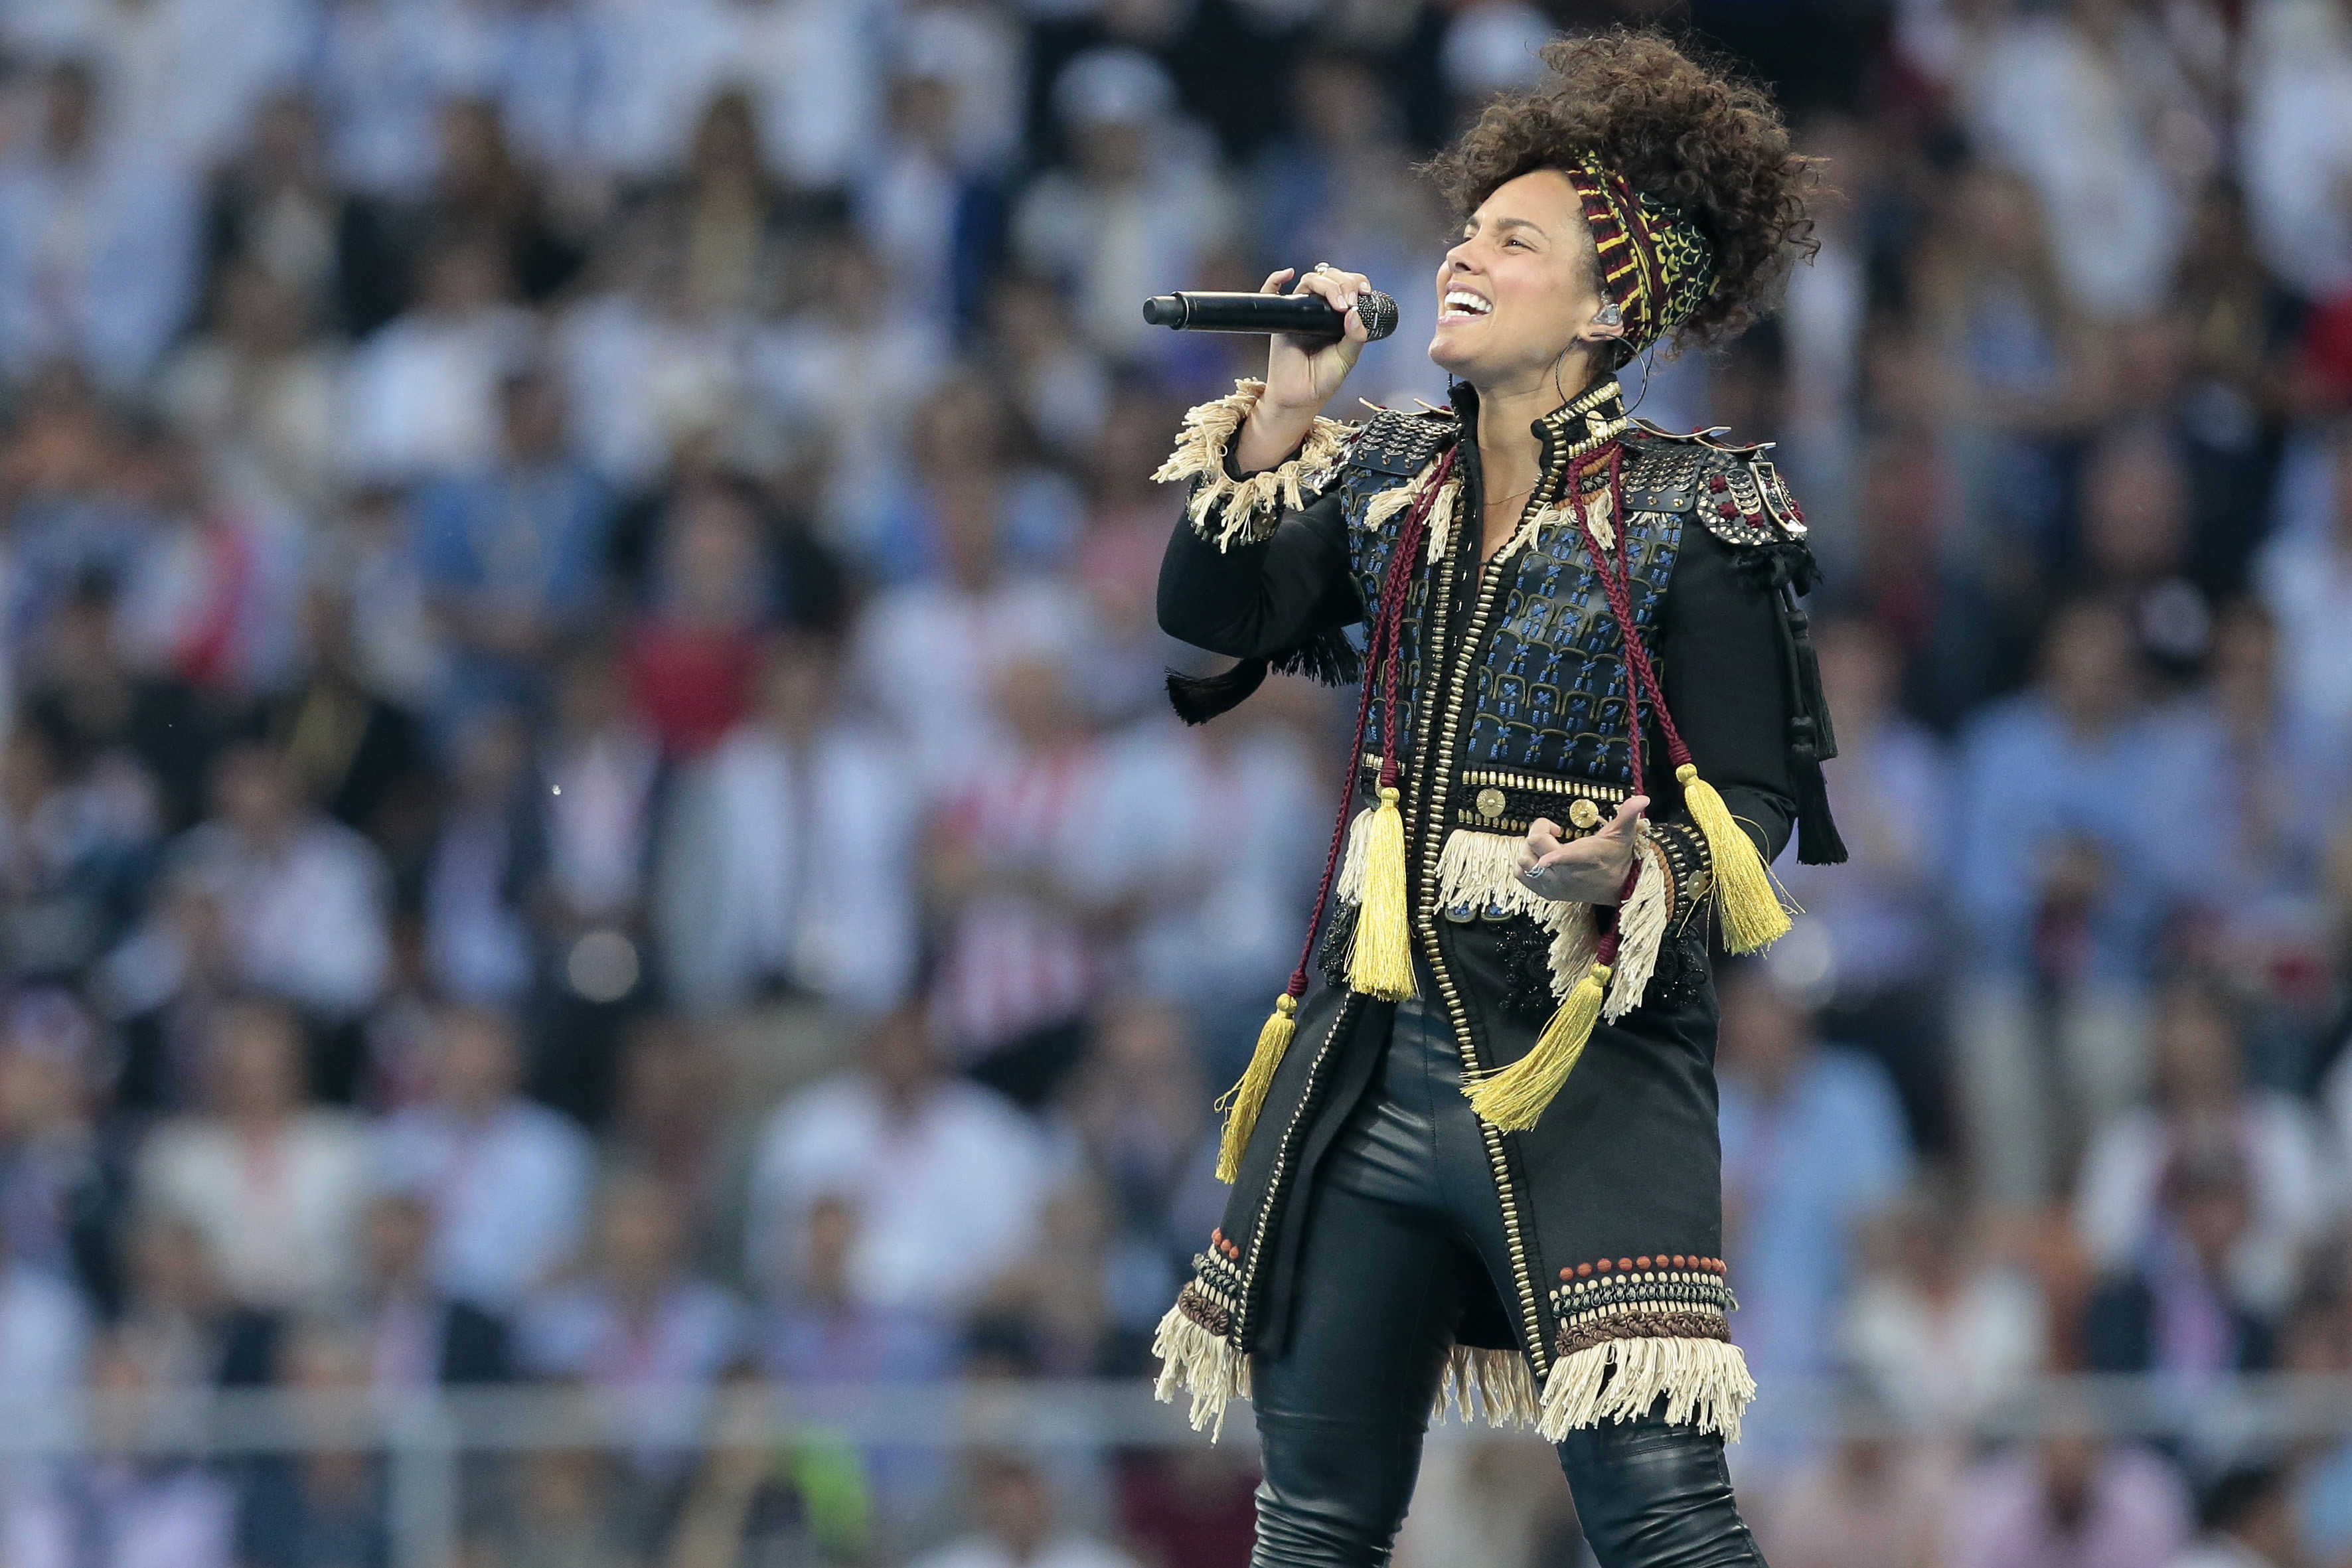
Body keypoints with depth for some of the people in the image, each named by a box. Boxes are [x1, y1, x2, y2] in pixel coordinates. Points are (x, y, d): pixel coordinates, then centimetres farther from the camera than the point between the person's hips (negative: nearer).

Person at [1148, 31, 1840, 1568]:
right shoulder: (1387, 485, 13)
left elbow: (1752, 812, -5)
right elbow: (1206, 620, 1)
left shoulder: (1690, 517, -2)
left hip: (1590, 1059, -6)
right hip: (1371, 1061, 6)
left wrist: (1630, 875, -24)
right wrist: (1282, 417, -4)